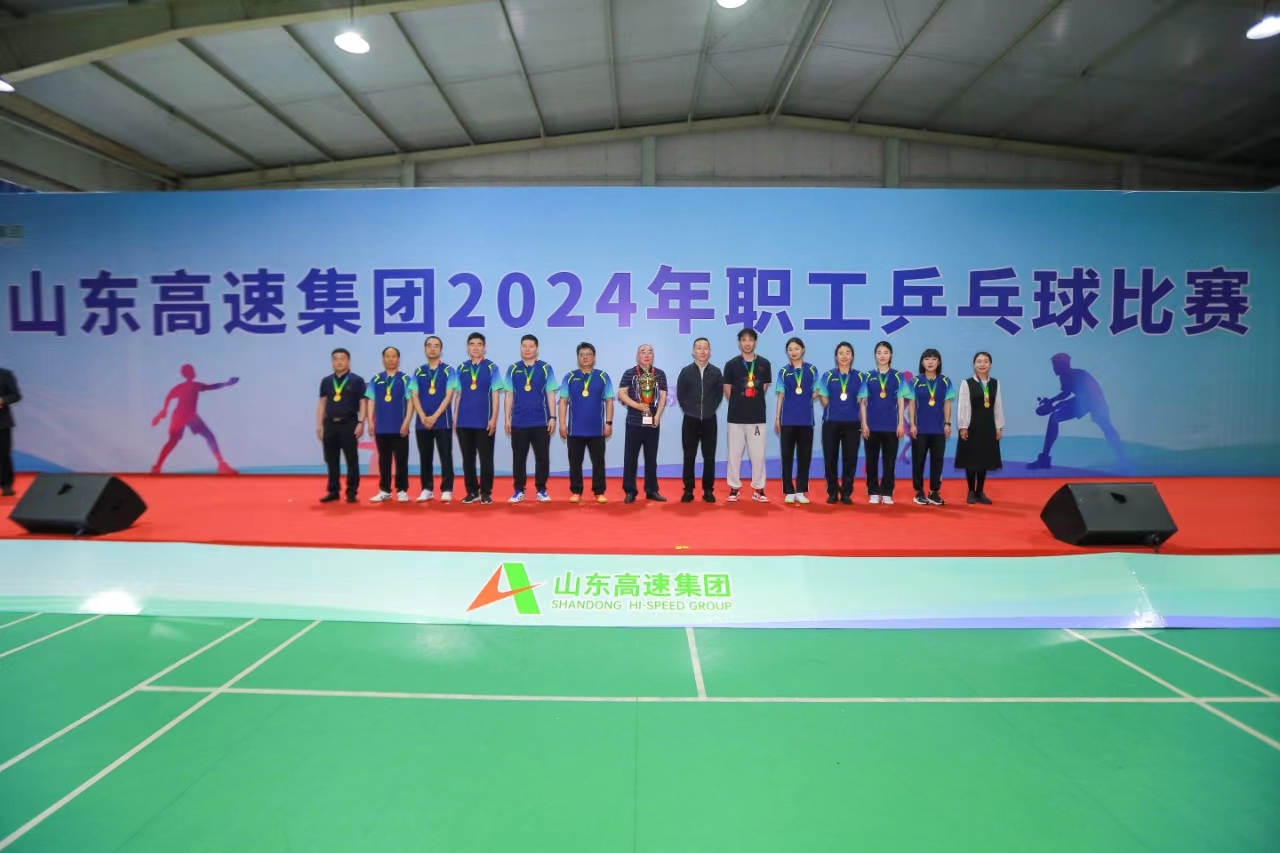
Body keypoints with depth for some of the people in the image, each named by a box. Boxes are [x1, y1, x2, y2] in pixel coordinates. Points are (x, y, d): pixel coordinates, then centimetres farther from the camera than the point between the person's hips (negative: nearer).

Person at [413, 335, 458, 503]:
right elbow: (415, 397, 4)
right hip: (422, 422, 3)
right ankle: (427, 489, 17)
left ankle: (446, 490, 5)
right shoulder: (418, 372, 10)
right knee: (425, 457, 8)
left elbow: (449, 396, -7)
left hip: (443, 421, -3)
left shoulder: (449, 371, 1)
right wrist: (423, 417, -10)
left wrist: (434, 417, -14)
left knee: (446, 457, -1)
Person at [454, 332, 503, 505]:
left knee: (486, 458, 2)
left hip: (484, 421, -3)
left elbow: (495, 395, -3)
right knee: (467, 459, 9)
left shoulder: (491, 368, -1)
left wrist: (493, 419, -9)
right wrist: (455, 417, 7)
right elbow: (459, 394, 12)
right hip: (464, 421, 3)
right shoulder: (461, 368, 9)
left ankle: (486, 492, 12)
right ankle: (472, 491, 19)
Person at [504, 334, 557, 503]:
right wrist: (507, 418, 3)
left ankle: (541, 490, 16)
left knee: (542, 457, 4)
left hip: (541, 422, -1)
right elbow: (509, 395, 7)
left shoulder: (546, 368, 1)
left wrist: (552, 417, -4)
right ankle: (519, 490, 17)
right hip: (518, 422, 1)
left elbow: (551, 395, 1)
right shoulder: (513, 369, 6)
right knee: (518, 457, 7)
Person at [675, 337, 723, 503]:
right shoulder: (686, 371, 1)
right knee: (689, 457, 3)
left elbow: (719, 394, 8)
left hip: (709, 420, 0)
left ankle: (708, 490, 11)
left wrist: (711, 409, 2)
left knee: (709, 457, 4)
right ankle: (688, 490, 10)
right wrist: (689, 410, 1)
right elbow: (680, 395, 5)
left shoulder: (716, 372, 2)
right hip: (690, 420, 0)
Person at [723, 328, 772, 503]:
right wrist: (738, 404, 10)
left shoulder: (764, 364, 4)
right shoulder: (731, 364, -1)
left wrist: (754, 403, 11)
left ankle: (758, 489, 13)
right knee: (734, 453, 4)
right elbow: (727, 390, 5)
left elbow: (764, 388, 11)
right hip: (736, 417, -1)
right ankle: (734, 488, 13)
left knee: (758, 454, 3)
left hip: (757, 417, 1)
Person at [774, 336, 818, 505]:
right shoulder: (783, 372, 4)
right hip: (788, 419, 0)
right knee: (787, 455, 2)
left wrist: (805, 400, -6)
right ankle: (789, 491, 10)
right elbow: (781, 396, 4)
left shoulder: (811, 369, 4)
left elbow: (815, 393, 10)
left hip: (806, 419, 0)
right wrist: (777, 418, 1)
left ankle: (801, 491, 13)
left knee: (804, 456, 4)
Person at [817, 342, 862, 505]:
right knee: (830, 459, 1)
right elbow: (823, 399, 5)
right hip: (831, 422, 0)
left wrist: (864, 423, -1)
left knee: (850, 459, 1)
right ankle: (832, 492, 13)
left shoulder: (859, 377, 6)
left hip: (852, 423, 0)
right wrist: (834, 409, -6)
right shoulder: (828, 376, 5)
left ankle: (846, 493, 12)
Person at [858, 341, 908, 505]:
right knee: (872, 460, 5)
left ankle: (887, 493, 12)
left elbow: (901, 402, 3)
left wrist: (901, 424, -3)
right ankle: (873, 493, 13)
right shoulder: (868, 377, 3)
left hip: (891, 425, 0)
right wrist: (864, 424, -4)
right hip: (872, 425, 0)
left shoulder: (897, 376, 4)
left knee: (889, 460, 4)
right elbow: (863, 402, 3)